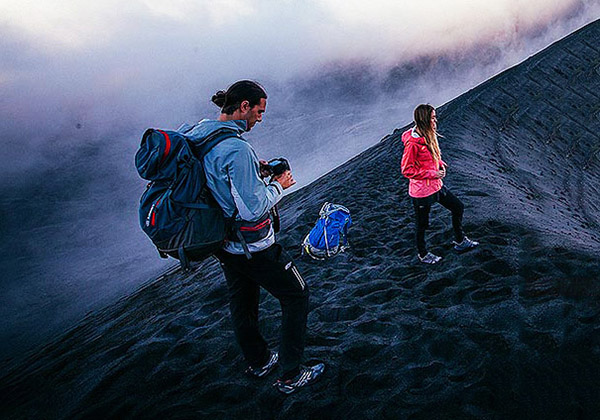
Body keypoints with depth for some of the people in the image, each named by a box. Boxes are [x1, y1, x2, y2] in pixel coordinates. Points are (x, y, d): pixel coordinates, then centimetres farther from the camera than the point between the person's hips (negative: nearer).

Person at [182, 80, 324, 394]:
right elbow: (253, 208, -29)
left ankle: (258, 362, 46)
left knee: (242, 302, 24)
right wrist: (278, 185, -12)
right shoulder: (236, 149, -29)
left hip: (224, 243, 9)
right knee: (296, 297, 9)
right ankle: (290, 376, 18)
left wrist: (256, 171, 5)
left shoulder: (196, 135, 1)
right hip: (252, 246, -9)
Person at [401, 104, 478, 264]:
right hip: (422, 191, -9)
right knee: (422, 225, 10)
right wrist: (432, 173, -21)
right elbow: (407, 170, -23)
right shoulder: (413, 142, -25)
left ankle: (460, 241, 38)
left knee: (458, 207, 18)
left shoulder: (429, 135, 3)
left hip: (436, 185, 9)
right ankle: (422, 254, 34)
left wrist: (440, 163, 0)